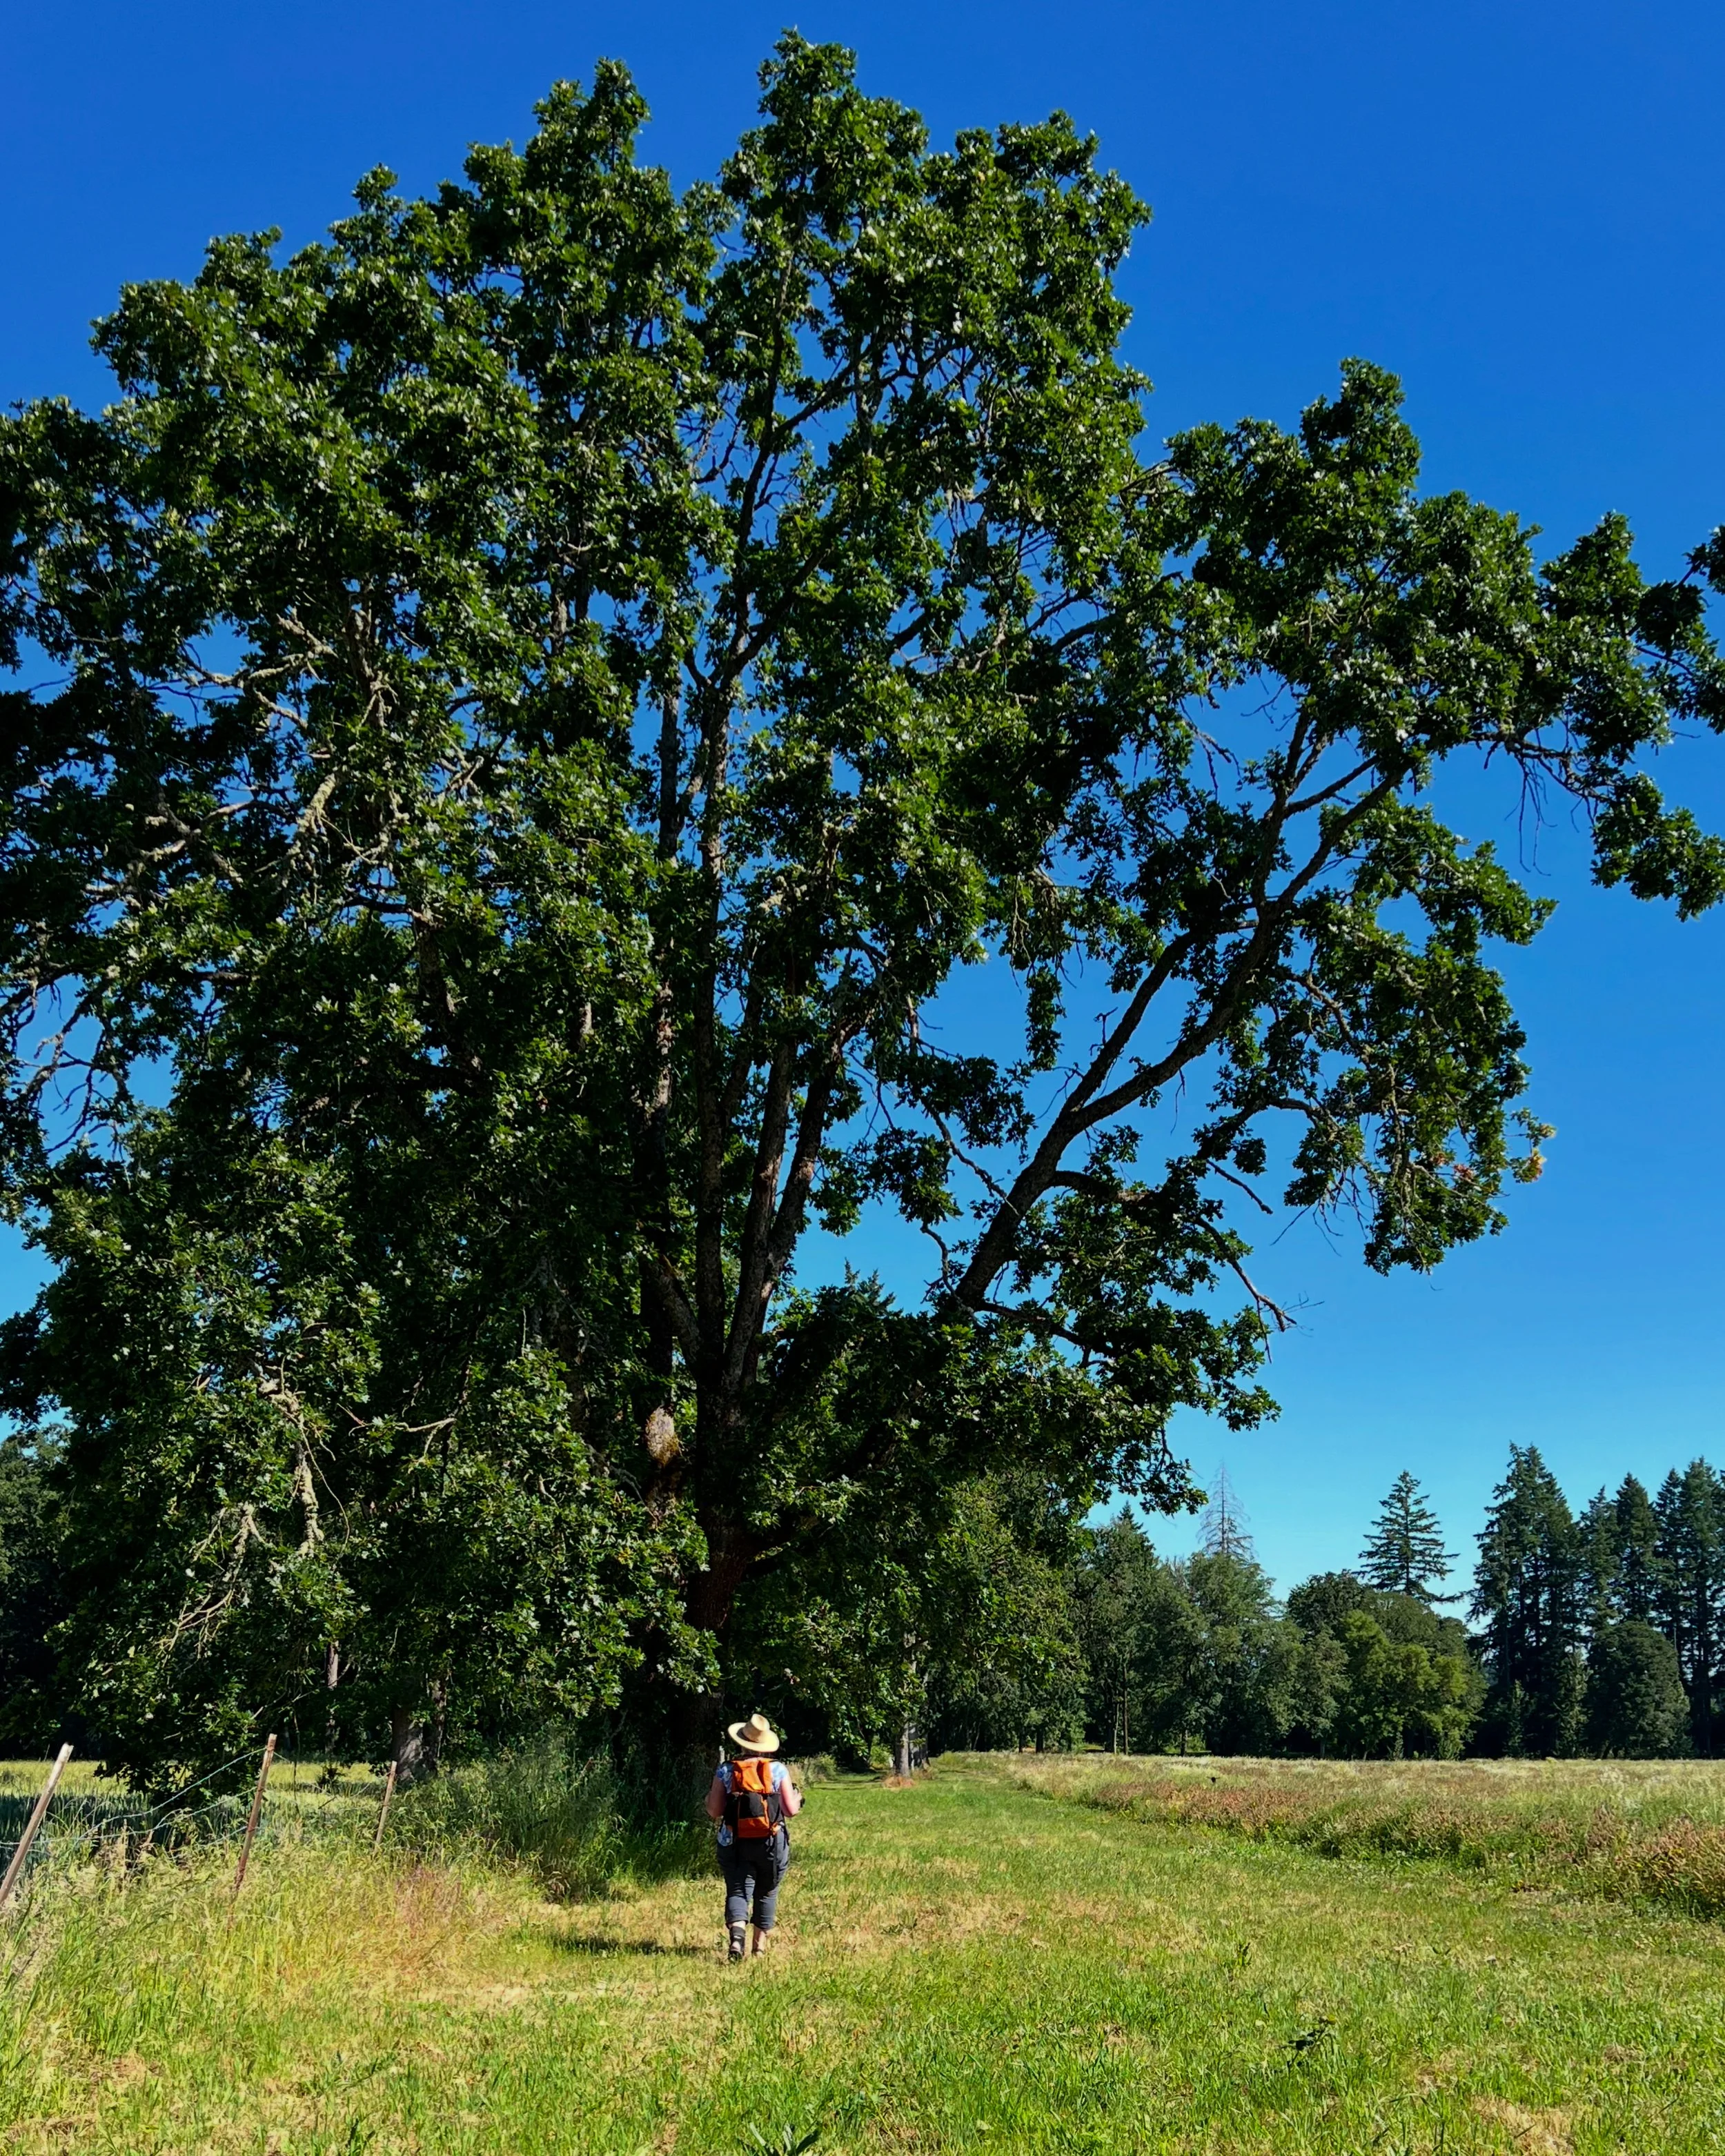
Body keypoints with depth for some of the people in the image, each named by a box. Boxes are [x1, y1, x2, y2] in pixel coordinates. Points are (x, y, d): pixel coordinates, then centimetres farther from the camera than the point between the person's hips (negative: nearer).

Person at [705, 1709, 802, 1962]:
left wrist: (708, 1797, 19)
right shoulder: (778, 1770, -4)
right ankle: (760, 1944, 25)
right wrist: (797, 1798, 17)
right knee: (767, 1894, 19)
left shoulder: (726, 1770, -3)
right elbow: (791, 1811, -5)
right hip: (771, 1844, 1)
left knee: (737, 1891, 3)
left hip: (734, 1844, -1)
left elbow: (714, 1812, -2)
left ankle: (737, 1934, -23)